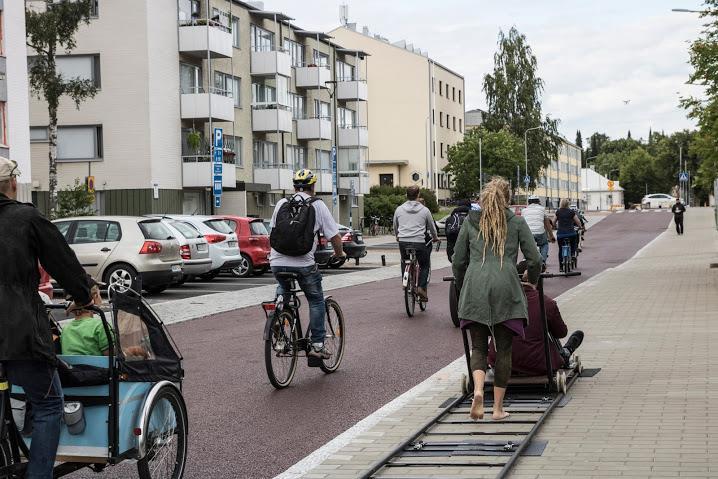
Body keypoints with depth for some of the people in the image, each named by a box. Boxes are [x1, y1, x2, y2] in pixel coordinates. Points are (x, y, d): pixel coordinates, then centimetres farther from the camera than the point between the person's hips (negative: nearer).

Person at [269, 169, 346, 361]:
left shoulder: (281, 203, 12)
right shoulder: (317, 205, 3)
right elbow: (334, 235, 2)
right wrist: (340, 253, 21)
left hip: (278, 262, 3)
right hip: (303, 263, -3)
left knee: (283, 290, 30)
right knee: (316, 301, 14)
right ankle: (317, 345, 9)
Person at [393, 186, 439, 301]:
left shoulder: (399, 209, 8)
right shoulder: (424, 210, 3)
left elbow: (395, 227, 22)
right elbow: (432, 226, 16)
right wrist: (435, 237, 36)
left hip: (403, 242, 2)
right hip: (419, 243, -2)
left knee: (404, 263, 24)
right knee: (424, 265, 14)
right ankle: (421, 287, -3)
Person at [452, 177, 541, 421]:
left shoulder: (470, 222, 14)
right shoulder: (516, 223, 9)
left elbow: (458, 261, 15)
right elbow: (535, 259, 6)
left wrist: (462, 288, 29)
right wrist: (532, 282, 24)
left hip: (475, 287, 1)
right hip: (505, 286, -1)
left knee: (478, 346, 8)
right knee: (504, 349, 7)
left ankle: (478, 391, -18)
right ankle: (498, 407, 8)